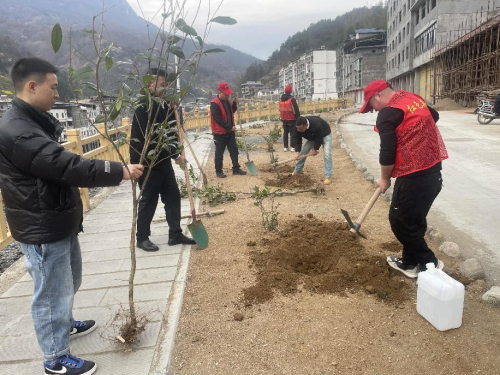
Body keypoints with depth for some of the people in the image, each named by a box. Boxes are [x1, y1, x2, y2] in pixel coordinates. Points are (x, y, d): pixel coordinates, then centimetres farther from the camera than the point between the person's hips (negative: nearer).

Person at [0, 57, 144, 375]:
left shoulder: (35, 121, 11)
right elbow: (66, 166, -31)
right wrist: (119, 171, -28)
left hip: (59, 221, 10)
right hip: (41, 228, -10)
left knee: (69, 281, 26)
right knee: (52, 293, 5)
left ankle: (65, 324, 49)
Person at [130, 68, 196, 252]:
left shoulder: (166, 106, 8)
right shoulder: (143, 108, -16)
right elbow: (152, 137, -23)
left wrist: (175, 153, -9)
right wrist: (175, 154, -20)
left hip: (163, 160, 8)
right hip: (147, 162, -7)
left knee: (173, 197, 10)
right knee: (149, 199, 2)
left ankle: (175, 234, 22)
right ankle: (142, 237, 18)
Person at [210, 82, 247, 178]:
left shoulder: (227, 101, 8)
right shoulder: (215, 104, -18)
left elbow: (231, 112, 19)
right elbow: (218, 119, -23)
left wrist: (235, 103, 2)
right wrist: (230, 127, -20)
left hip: (230, 131, 8)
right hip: (220, 133, -8)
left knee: (234, 150, 11)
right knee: (219, 153, 3)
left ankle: (236, 168, 20)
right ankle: (218, 171, 14)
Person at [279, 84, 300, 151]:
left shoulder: (281, 100, 7)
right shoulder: (292, 99, -15)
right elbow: (296, 110, -15)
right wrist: (298, 118, -9)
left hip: (284, 119, 6)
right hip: (292, 119, -6)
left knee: (285, 133, 12)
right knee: (293, 133, 0)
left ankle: (285, 147, 12)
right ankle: (292, 147, -2)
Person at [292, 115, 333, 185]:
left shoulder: (316, 125, -44)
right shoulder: (298, 127, -28)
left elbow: (319, 139, -31)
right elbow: (297, 139, -20)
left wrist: (315, 149, -20)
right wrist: (298, 152, -27)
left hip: (324, 135, -5)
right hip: (312, 137, 5)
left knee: (327, 154, -20)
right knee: (302, 152, 2)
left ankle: (328, 177, -16)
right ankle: (296, 171, 17)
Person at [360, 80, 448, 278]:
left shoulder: (387, 113, -14)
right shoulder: (414, 98, 12)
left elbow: (387, 152, -16)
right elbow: (434, 116, 31)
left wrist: (384, 179, -1)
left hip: (414, 176, -9)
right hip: (433, 169, 9)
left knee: (400, 220, 4)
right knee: (415, 219, 18)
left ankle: (429, 263, 15)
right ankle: (410, 262, 30)